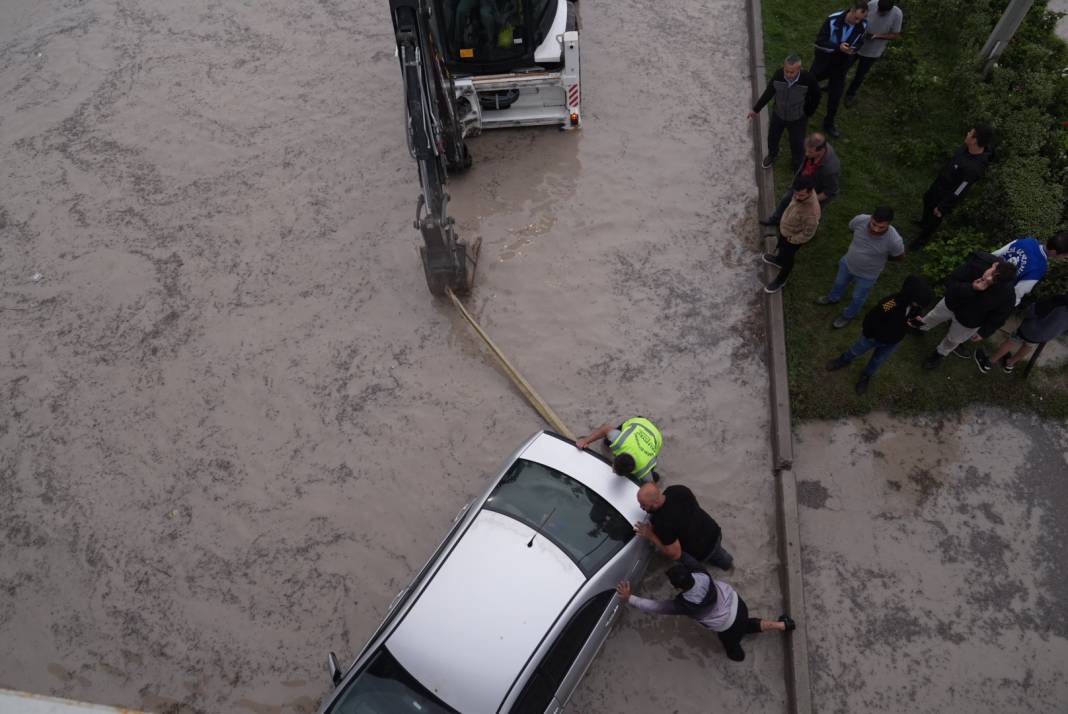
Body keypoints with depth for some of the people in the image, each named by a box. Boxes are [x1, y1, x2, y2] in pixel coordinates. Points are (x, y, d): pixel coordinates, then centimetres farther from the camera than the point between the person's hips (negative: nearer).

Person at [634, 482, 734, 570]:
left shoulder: (662, 522, -37)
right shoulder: (679, 489, -19)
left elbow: (675, 554, -25)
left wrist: (650, 536, -23)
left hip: (702, 554, -6)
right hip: (715, 532, 6)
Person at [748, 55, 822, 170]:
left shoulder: (808, 79, -31)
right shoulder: (778, 75, -25)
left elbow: (815, 97, -11)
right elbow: (768, 93, -7)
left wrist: (807, 113, -3)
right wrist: (756, 109, -2)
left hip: (798, 119, -2)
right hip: (778, 114, 2)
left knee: (797, 144, 14)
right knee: (772, 137, 25)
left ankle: (799, 166, 45)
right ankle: (772, 154, 60)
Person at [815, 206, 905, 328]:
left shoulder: (894, 240, -38)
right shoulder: (860, 219, -31)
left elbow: (900, 257, -14)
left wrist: (880, 256, -5)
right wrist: (862, 245, -7)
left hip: (867, 275, -3)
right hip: (847, 263, 3)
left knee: (857, 298, 24)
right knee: (839, 283, 32)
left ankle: (848, 315, 55)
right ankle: (833, 298, 65)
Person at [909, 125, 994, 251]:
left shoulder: (973, 168, -43)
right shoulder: (968, 148, -18)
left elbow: (958, 193, -31)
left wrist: (941, 208, -18)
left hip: (946, 195, -8)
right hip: (939, 184, 8)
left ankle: (922, 240, 45)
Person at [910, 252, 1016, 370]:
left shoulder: (1007, 295, -37)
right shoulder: (979, 261, -36)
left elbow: (999, 316, -17)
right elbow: (950, 282, -27)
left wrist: (983, 332, -6)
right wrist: (971, 288, -44)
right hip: (952, 303, 2)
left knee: (952, 340, 26)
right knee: (933, 317, 31)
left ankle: (940, 353, 59)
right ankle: (923, 327, 67)